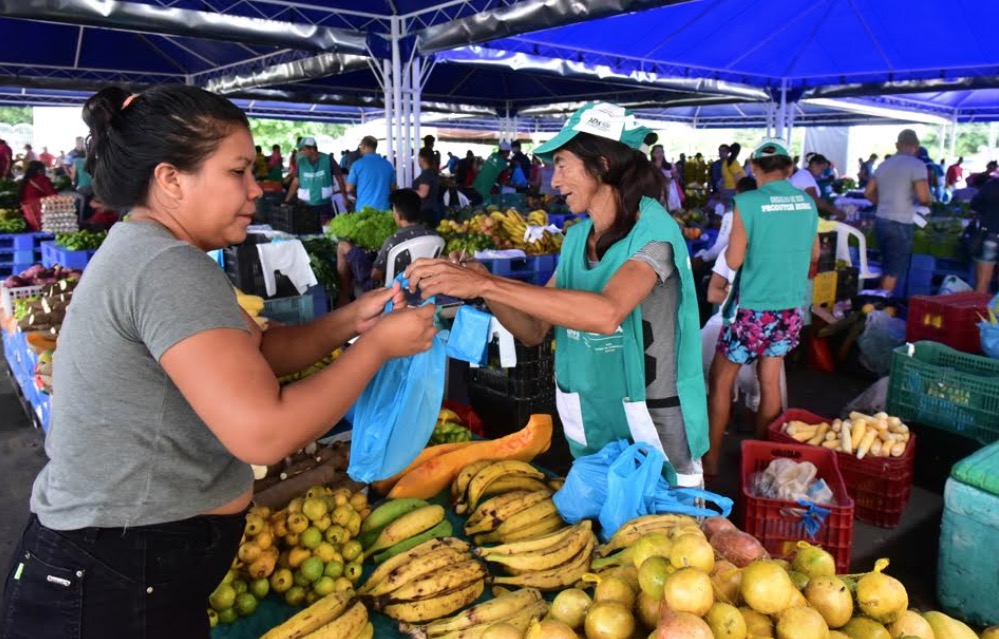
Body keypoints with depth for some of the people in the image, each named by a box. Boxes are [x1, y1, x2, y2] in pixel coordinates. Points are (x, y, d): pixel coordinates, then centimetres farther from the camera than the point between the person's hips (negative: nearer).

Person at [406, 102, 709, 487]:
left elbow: (606, 314, -35)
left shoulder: (653, 229, -16)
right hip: (589, 426, 6)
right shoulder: (576, 238, 5)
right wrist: (480, 284, -14)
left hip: (653, 430, -6)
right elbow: (535, 331, 3)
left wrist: (486, 284, -35)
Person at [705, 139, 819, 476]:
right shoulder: (807, 202, 4)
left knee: (721, 380, 7)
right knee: (770, 380, 15)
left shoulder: (747, 202, -13)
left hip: (752, 308, -5)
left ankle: (710, 461, 13)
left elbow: (733, 260, -11)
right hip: (790, 307, 5)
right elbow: (814, 253, 17)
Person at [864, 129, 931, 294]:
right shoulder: (917, 165, -11)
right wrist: (927, 202, 2)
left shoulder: (884, 164, 11)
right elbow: (923, 197, -19)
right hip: (900, 224, -7)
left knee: (887, 266, 20)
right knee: (895, 270, 4)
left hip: (881, 220, 7)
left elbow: (868, 192, 14)